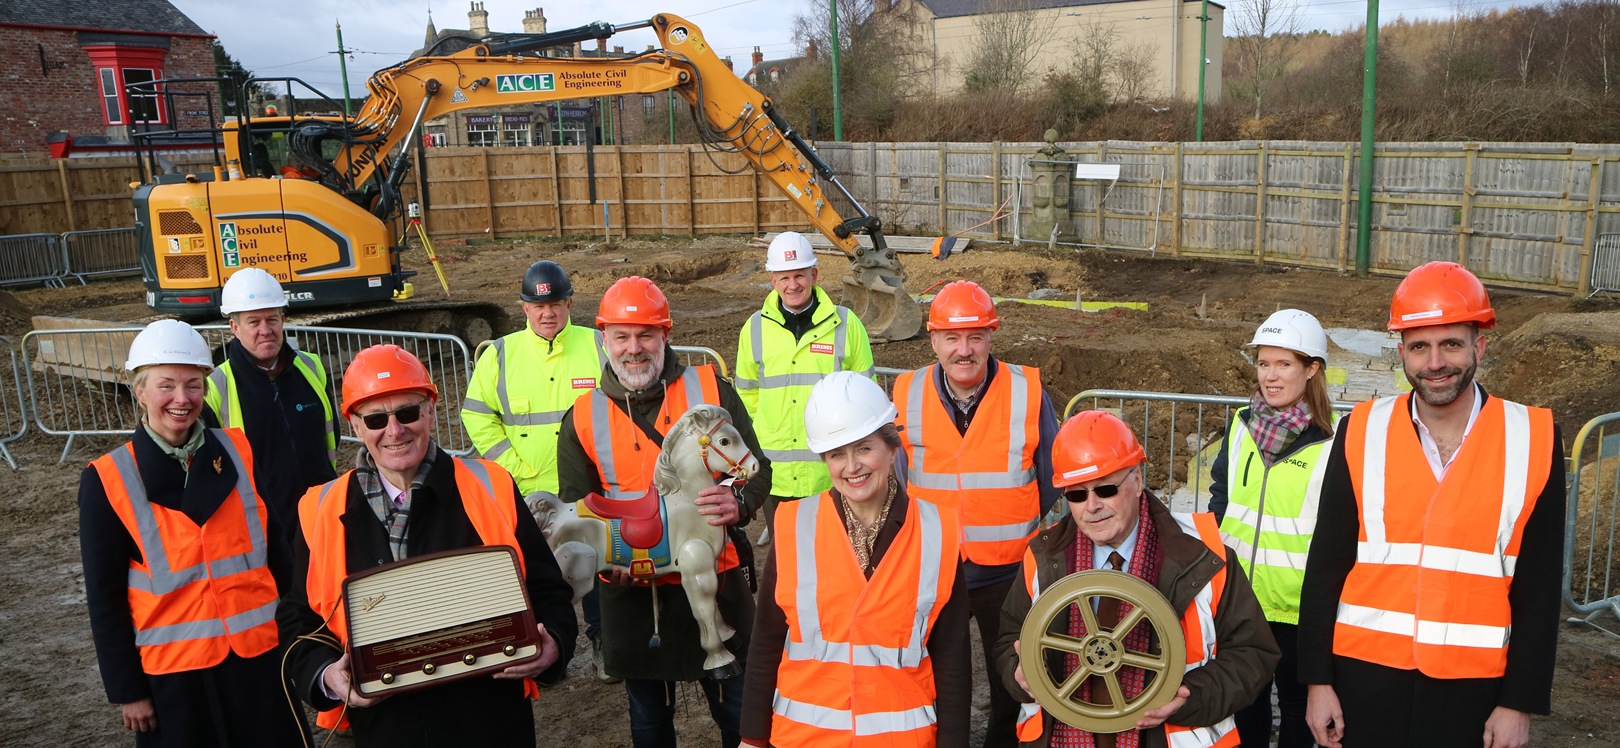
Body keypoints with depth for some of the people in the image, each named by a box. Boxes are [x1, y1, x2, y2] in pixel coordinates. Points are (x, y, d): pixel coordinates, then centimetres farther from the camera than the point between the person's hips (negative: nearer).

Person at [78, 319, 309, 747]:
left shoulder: (239, 453, -1)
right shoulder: (107, 482, -7)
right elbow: (105, 598, -3)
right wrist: (127, 691, -2)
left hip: (260, 657, 2)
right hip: (172, 670, -2)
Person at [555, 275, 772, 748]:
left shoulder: (711, 391, -2)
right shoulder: (582, 419, 3)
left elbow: (756, 468, -1)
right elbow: (575, 507, 8)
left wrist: (738, 503, -24)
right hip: (631, 591, 2)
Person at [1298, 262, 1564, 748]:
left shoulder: (1533, 441, -3)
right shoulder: (1361, 433, -3)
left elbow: (1539, 587, -1)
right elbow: (1325, 566, -1)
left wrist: (1520, 702, -2)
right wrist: (1317, 680, -2)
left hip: (1471, 684, 0)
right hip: (1364, 672, 0)